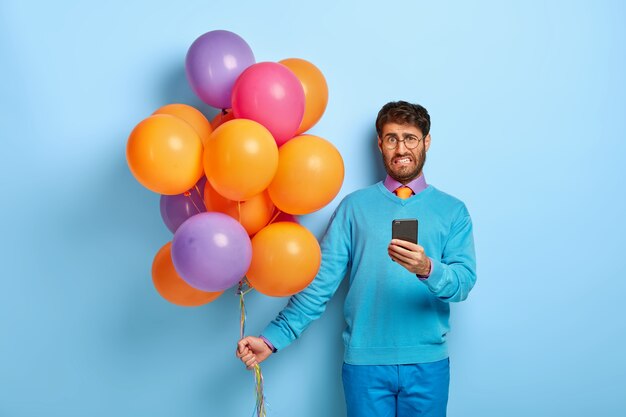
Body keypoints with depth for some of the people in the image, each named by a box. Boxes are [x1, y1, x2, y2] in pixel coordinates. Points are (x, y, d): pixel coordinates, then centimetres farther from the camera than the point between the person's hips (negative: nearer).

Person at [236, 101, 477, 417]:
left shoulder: (452, 210, 5)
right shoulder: (354, 206, 3)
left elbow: (464, 281, -6)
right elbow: (321, 281, -1)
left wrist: (427, 268, -27)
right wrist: (273, 337, -9)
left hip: (428, 363, 1)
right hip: (365, 361, 0)